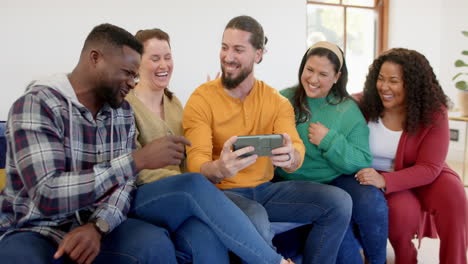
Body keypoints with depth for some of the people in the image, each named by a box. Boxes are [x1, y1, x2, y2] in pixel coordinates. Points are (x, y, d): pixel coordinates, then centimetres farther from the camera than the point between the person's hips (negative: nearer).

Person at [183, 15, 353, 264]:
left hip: (265, 189, 4)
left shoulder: (276, 101, 2)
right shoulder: (202, 99, -8)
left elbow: (295, 147, -13)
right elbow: (196, 163, -19)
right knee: (254, 218, -37)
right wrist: (219, 169, -43)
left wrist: (291, 157, -39)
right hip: (222, 191, -4)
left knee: (339, 201, -12)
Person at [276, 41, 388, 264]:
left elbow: (363, 162, -5)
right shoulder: (284, 100, 0)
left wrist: (330, 140, -17)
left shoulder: (349, 110, 1)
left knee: (372, 204, -26)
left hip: (339, 179, 2)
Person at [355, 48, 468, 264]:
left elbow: (429, 168, -19)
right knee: (403, 209, -30)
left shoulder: (433, 113, -15)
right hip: (373, 178, -1)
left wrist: (385, 180, -33)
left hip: (419, 178, 1)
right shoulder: (362, 105, -14)